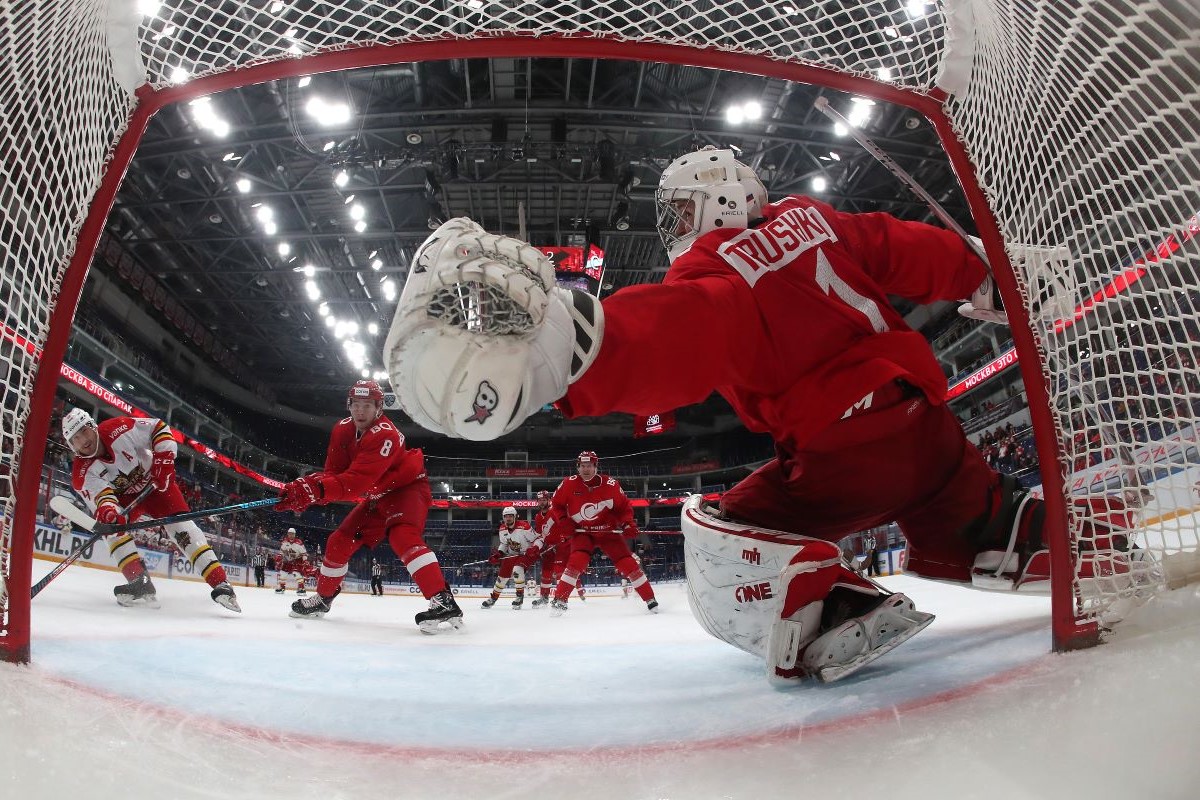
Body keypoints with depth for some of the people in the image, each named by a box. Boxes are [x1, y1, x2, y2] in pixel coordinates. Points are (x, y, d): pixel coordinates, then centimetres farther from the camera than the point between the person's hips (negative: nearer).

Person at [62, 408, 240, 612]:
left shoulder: (118, 428, -24)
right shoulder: (82, 473, -20)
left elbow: (159, 428, -15)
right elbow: (101, 496, -34)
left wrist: (164, 458, -27)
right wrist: (107, 510, -58)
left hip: (155, 482, -3)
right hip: (124, 497, 3)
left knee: (180, 526, -18)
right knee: (113, 525, -25)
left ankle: (220, 584, -24)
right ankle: (142, 583, -26)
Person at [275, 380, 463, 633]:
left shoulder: (385, 436, -31)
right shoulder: (342, 430, -5)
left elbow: (356, 482, -38)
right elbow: (333, 473, -7)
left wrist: (315, 489, -49)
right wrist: (305, 487, -26)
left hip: (408, 488, -8)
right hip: (378, 496, 8)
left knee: (402, 535, -33)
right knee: (341, 541, 8)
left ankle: (443, 602, -41)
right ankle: (322, 598, 32)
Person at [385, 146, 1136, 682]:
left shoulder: (715, 275, -11)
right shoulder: (814, 217, 10)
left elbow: (671, 340, -33)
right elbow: (909, 249, 15)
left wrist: (554, 350, -49)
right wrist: (980, 284, 33)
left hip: (849, 449, -8)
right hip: (929, 417, 8)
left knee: (720, 534, 1)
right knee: (979, 537, 33)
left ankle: (832, 613, -18)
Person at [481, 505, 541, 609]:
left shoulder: (523, 527, -24)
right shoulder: (502, 530, -4)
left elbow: (538, 539, -20)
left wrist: (534, 549, -37)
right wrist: (498, 553, -4)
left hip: (526, 554, -6)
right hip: (511, 555, 6)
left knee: (517, 570, -30)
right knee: (502, 575, 7)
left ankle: (520, 596, -14)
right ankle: (493, 597, 29)